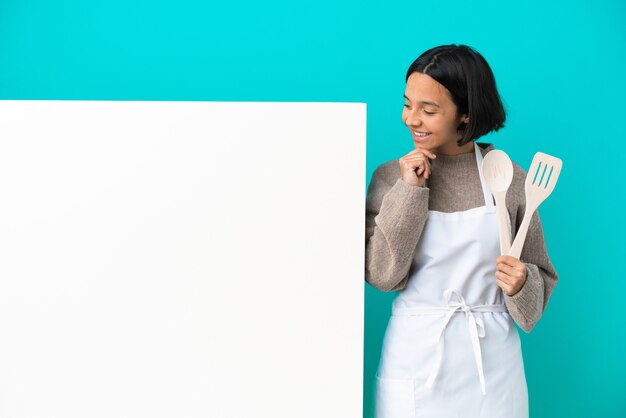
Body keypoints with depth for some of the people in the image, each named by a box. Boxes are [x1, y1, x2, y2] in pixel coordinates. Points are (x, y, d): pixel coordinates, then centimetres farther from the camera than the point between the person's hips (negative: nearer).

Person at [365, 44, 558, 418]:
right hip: (414, 359, 0)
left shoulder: (509, 177, -3)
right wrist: (408, 191, -15)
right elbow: (382, 276, -11)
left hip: (490, 359, 1)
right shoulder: (392, 176, -3)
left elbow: (539, 276, 5)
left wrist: (521, 285, -16)